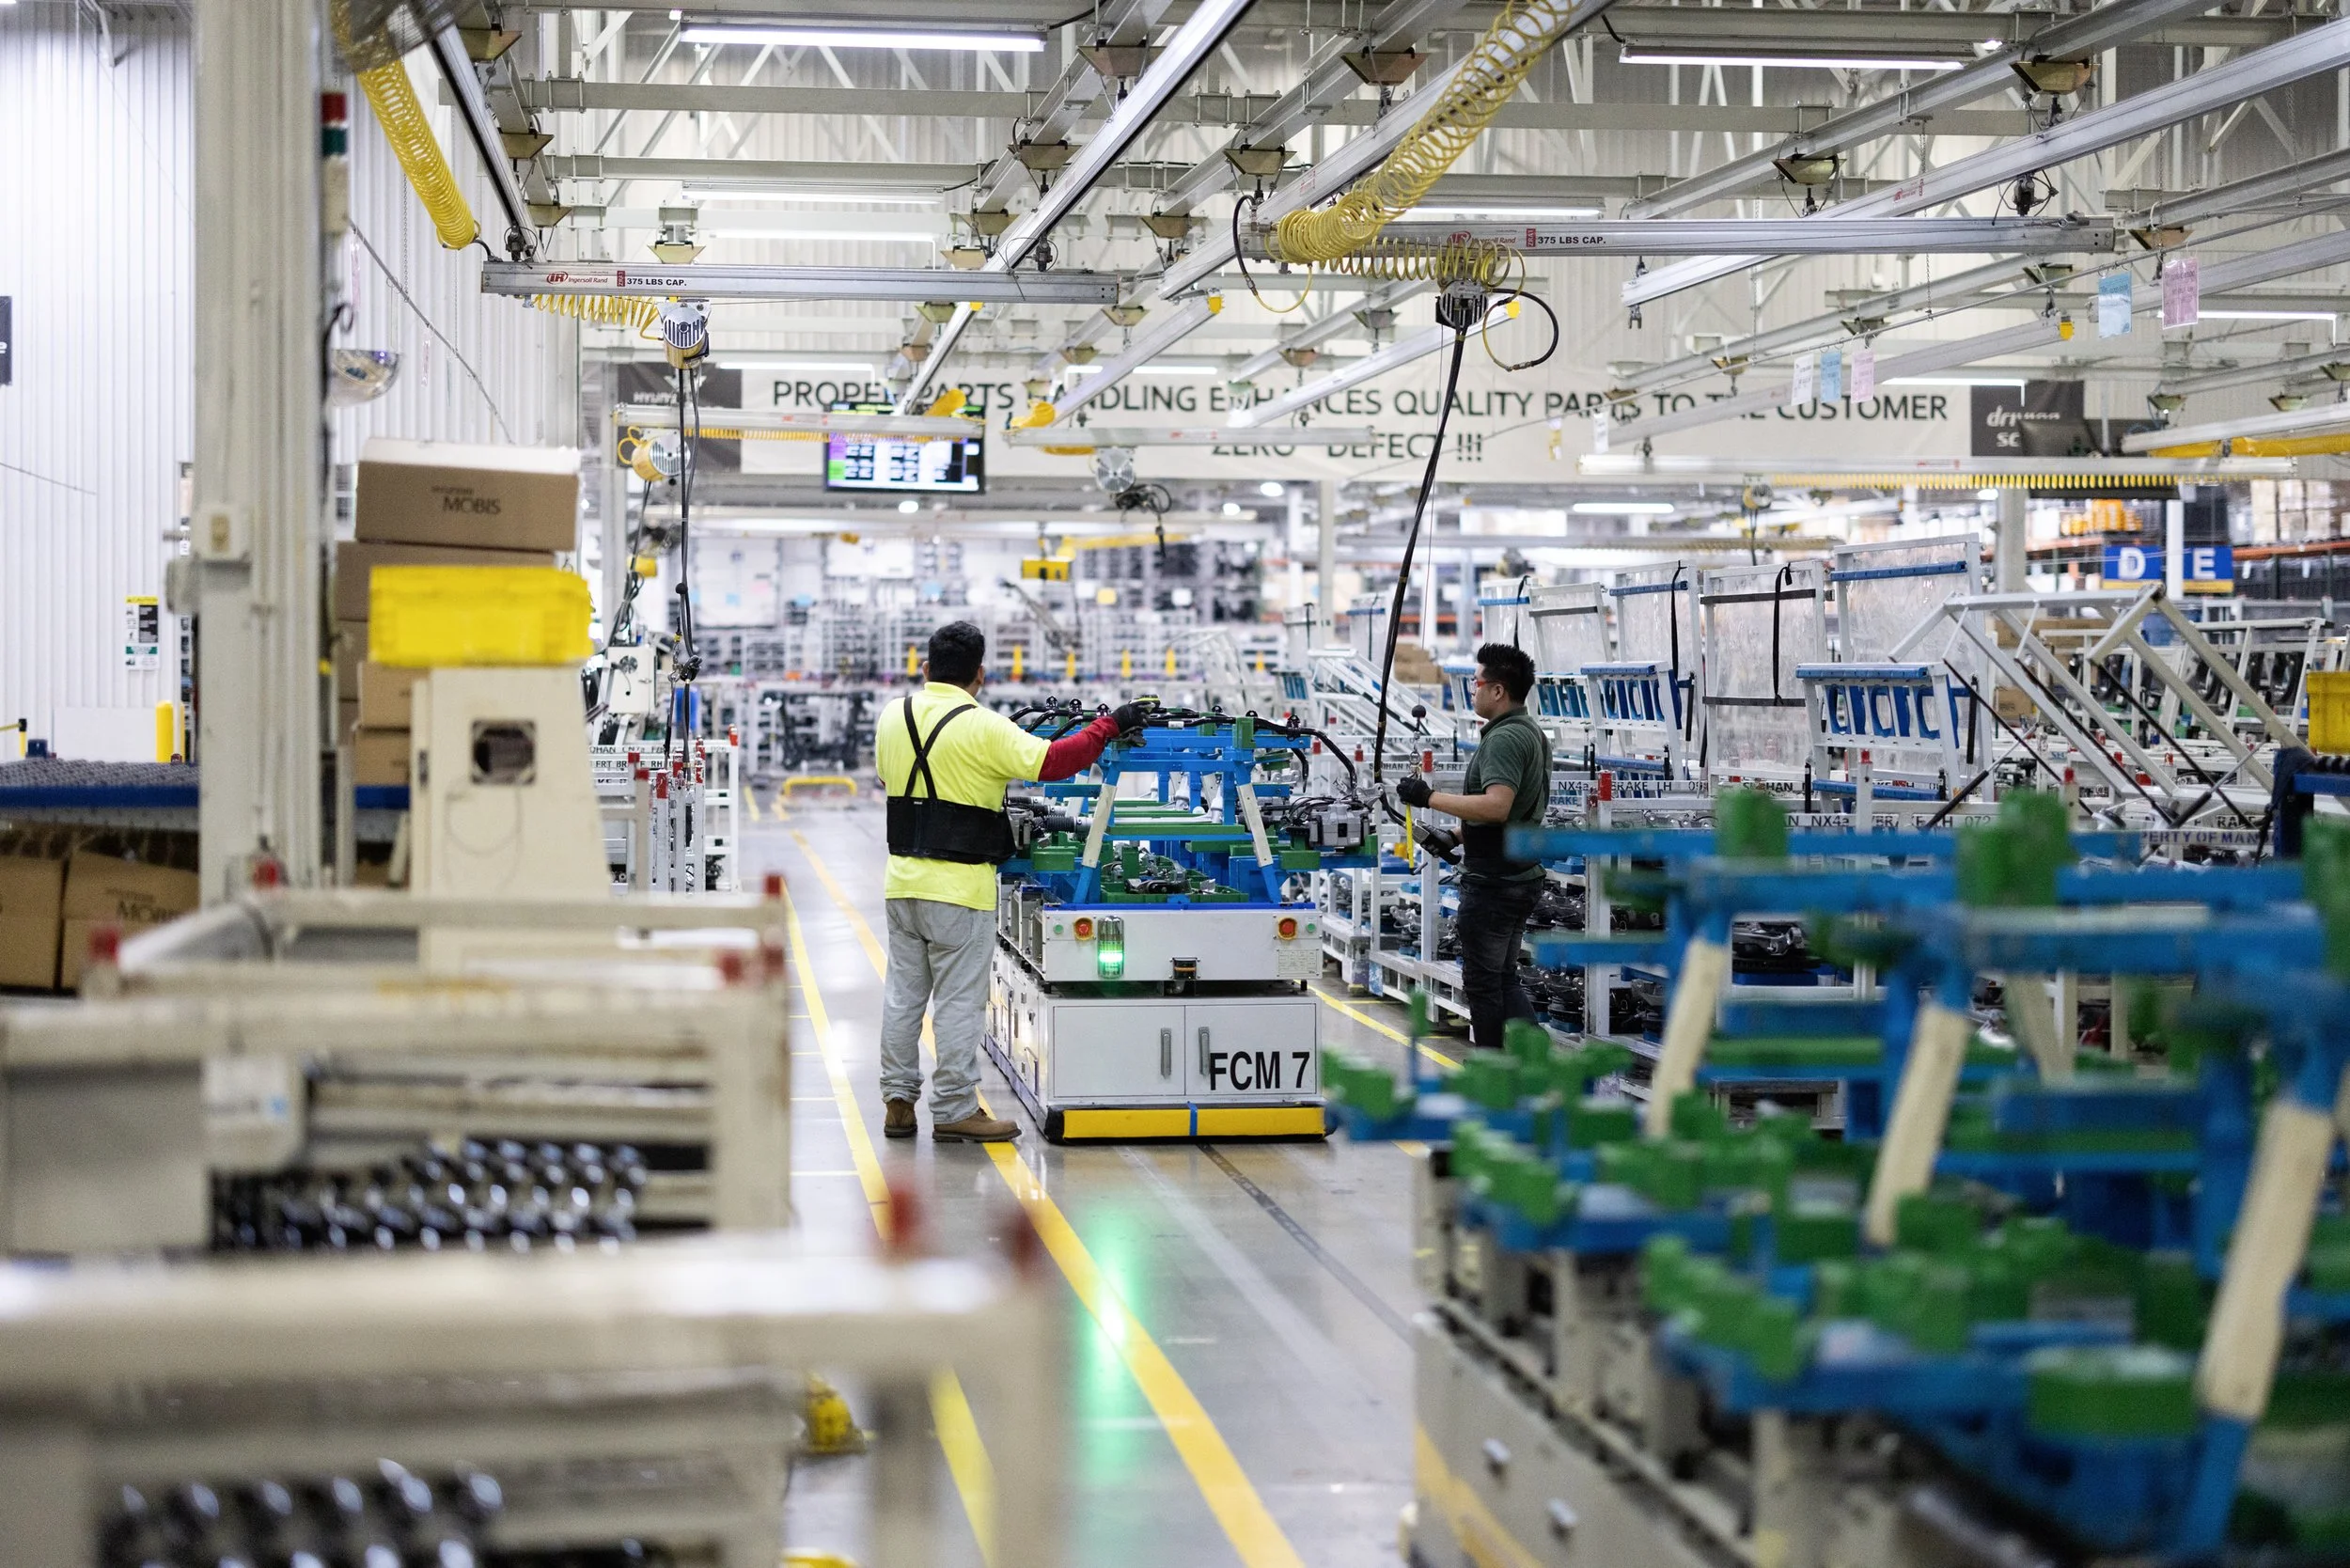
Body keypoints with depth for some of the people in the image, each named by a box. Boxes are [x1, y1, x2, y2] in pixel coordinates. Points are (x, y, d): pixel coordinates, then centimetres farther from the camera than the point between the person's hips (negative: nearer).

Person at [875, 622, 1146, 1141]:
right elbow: (1052, 762, -19)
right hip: (960, 885, -6)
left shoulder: (892, 717, 5)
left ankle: (898, 1099, 18)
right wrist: (1109, 726, -10)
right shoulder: (983, 728, -15)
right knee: (959, 999, 0)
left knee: (904, 991, 13)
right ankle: (954, 1110, 4)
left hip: (902, 879, 6)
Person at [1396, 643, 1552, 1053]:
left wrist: (1430, 797, -27)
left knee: (1483, 982, 1)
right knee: (1505, 978, 17)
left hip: (1492, 881, -10)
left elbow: (1496, 805, -33)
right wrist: (1454, 837, 24)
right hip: (1521, 876, 10)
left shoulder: (1504, 738, -20)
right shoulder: (1533, 732, 14)